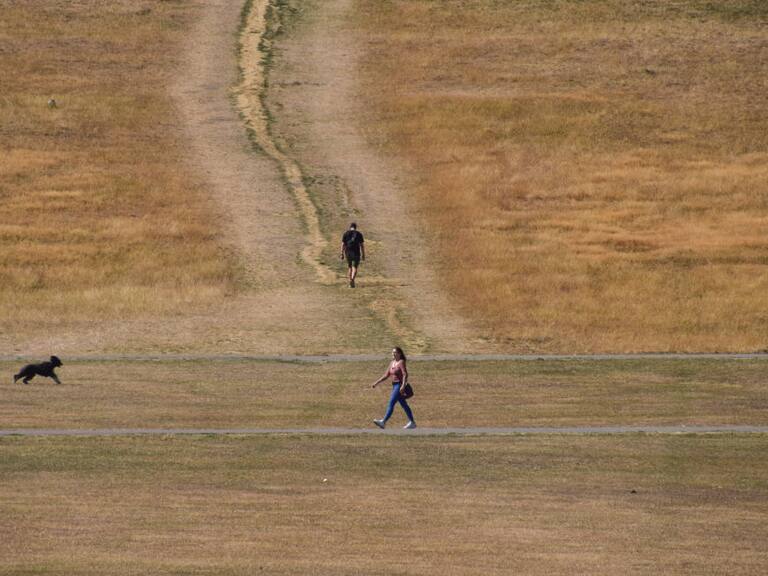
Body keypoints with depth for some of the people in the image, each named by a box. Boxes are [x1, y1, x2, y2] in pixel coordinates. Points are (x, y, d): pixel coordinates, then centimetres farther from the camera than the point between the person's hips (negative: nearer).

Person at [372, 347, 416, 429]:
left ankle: (383, 422, -20)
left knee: (391, 403, -15)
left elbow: (405, 374, -21)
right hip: (395, 385, 9)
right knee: (404, 405, 14)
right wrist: (377, 382, 8)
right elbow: (386, 375, 16)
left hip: (400, 385, -9)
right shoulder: (392, 363, 13)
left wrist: (403, 386, -33)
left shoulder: (401, 362, -12)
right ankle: (412, 423, 21)